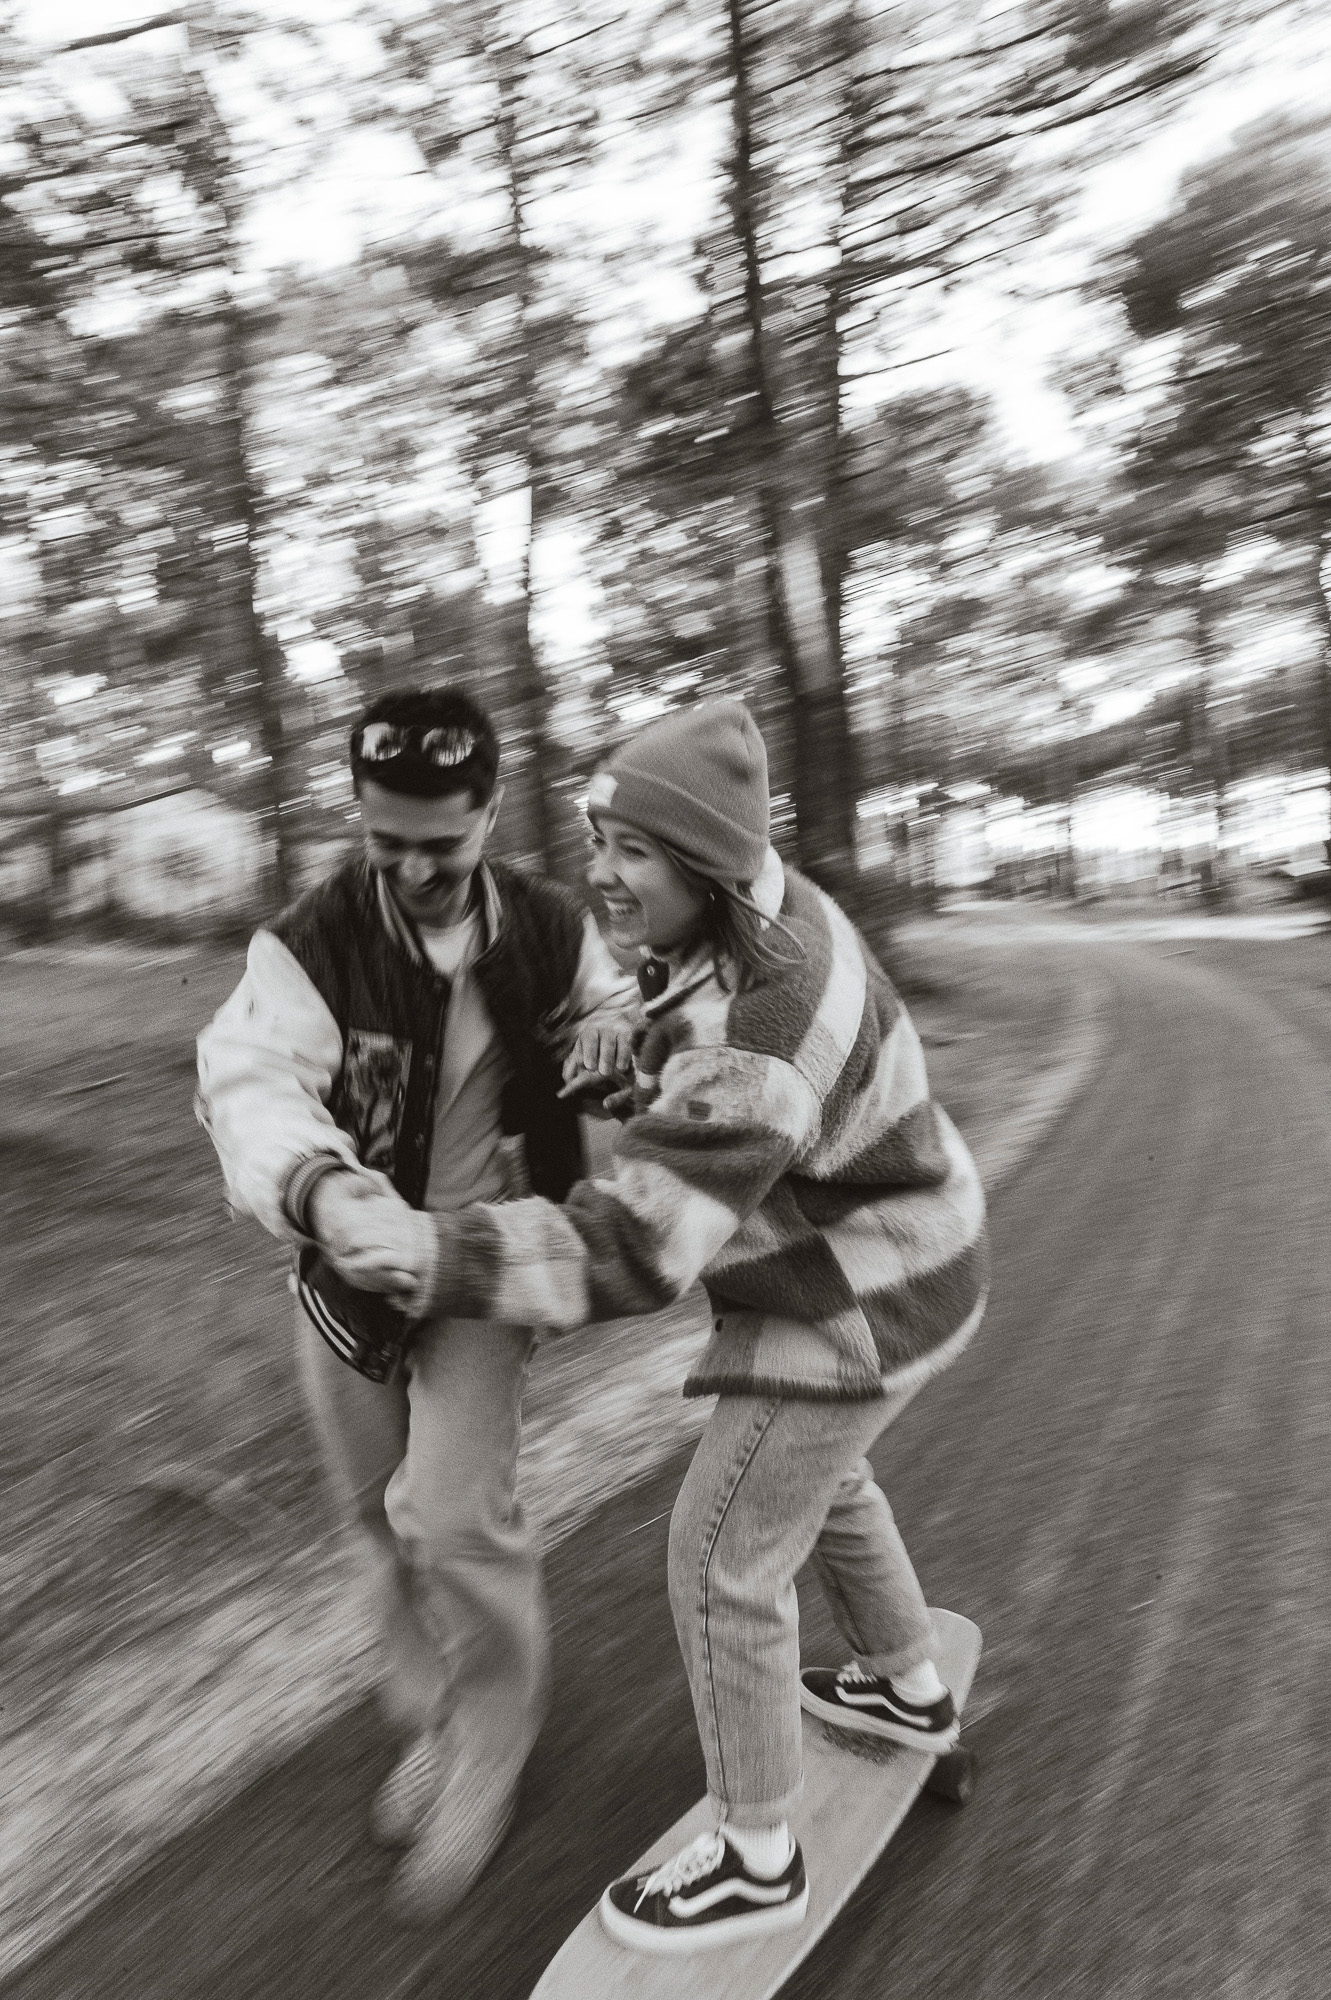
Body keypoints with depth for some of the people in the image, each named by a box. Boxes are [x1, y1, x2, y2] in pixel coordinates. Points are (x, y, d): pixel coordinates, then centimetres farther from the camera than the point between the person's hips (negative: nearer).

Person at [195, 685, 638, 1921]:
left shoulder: (550, 927, -11)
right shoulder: (308, 944, -18)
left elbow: (607, 1008, 8)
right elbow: (251, 1079, -34)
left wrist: (609, 1033, -18)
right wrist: (323, 1188, -56)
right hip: (347, 1270, 2)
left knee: (450, 1514, -13)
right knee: (386, 1522, 17)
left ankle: (487, 1745, 18)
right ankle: (434, 1722, 45)